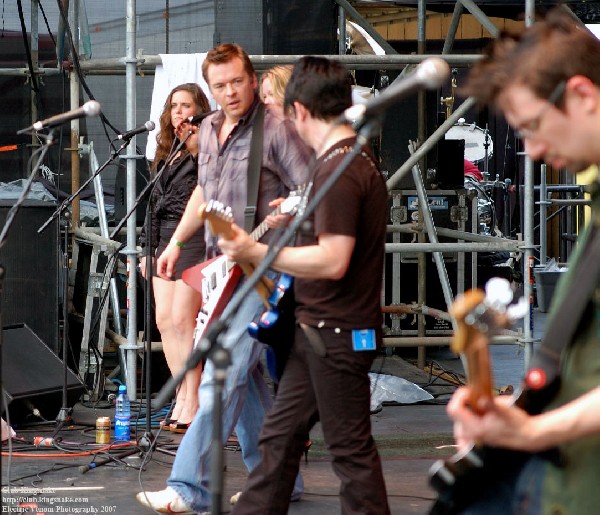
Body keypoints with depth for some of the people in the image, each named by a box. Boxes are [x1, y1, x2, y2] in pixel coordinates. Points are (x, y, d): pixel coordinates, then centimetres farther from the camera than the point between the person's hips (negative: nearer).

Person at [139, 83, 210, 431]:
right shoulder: (166, 152, 20)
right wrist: (148, 248, 21)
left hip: (195, 236, -8)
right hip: (164, 237, 8)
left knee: (182, 319, -11)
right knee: (164, 320, 4)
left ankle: (192, 402, -6)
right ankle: (183, 398, 10)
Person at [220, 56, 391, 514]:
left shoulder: (339, 170, -20)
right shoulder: (356, 159, 13)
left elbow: (332, 261, -26)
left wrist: (255, 252, -22)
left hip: (337, 333, -10)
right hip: (319, 329, 10)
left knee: (351, 450, -3)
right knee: (281, 436, 13)